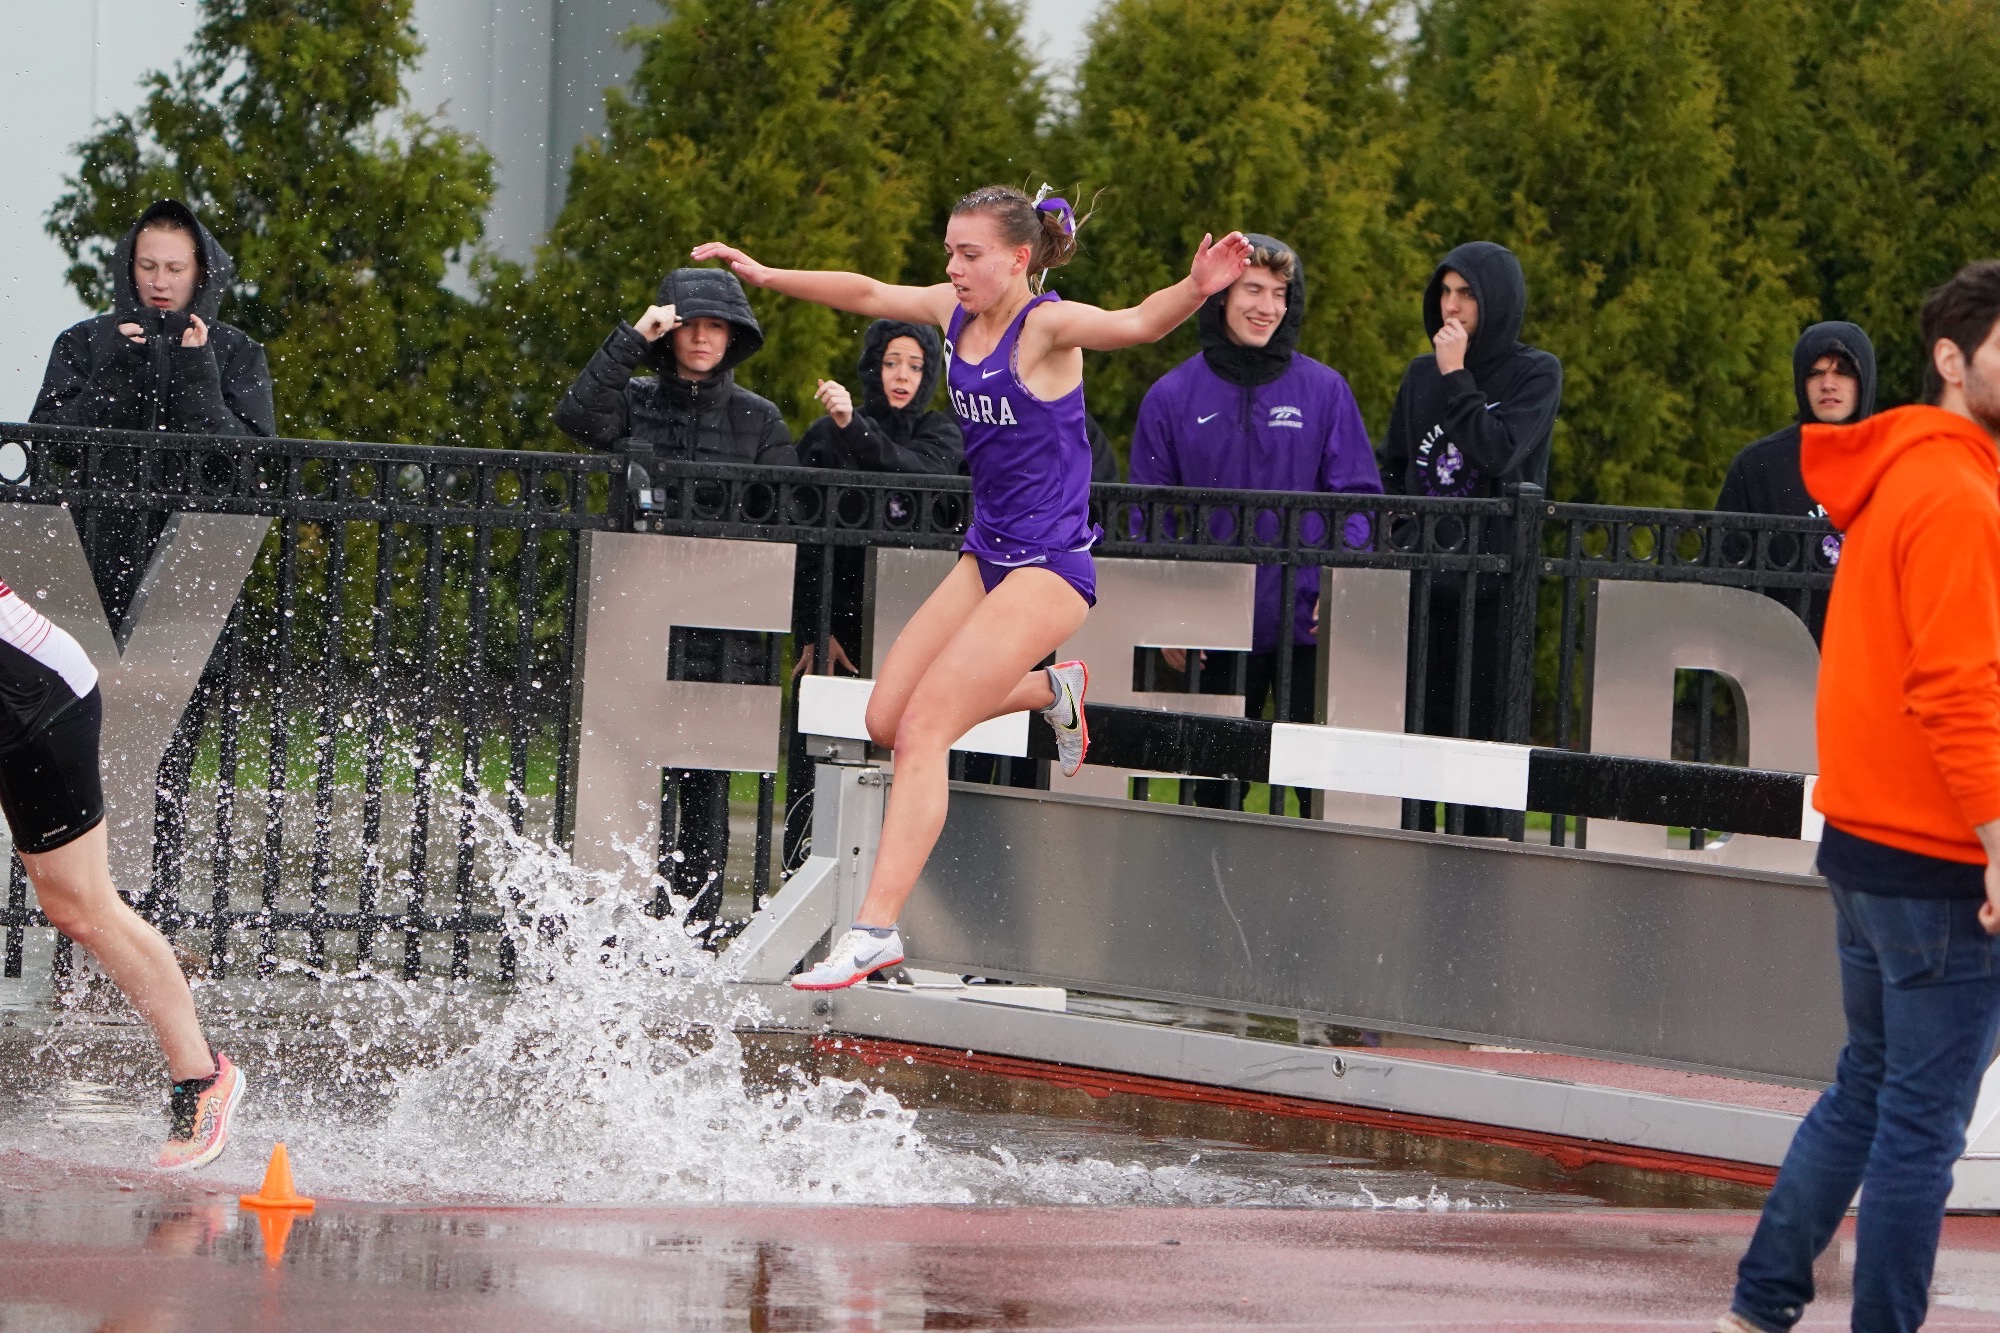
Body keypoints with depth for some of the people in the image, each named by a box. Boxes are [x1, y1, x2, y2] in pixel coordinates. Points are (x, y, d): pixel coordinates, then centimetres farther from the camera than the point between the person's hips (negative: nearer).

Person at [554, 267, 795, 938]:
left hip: (722, 635, 0)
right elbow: (576, 416, -10)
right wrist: (631, 339, -12)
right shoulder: (634, 402, 11)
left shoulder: (759, 421, 11)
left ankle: (695, 926, 0)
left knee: (704, 779, -2)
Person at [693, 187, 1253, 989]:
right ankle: (1053, 690, 29)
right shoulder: (956, 311, 5)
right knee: (886, 723, 10)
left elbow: (1135, 325, -34)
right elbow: (865, 294, 21)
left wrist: (1196, 290, -54)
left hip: (1049, 567, -8)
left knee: (923, 730, -15)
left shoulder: (1047, 326, -16)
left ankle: (876, 929, -16)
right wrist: (765, 277, 26)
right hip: (986, 554, 8)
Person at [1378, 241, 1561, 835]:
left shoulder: (1535, 374, 1)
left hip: (1494, 585, -4)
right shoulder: (1421, 375, 15)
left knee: (1487, 734, -6)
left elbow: (1498, 450, -14)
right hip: (1422, 585, 4)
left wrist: (1457, 378, -8)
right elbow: (1391, 472, 18)